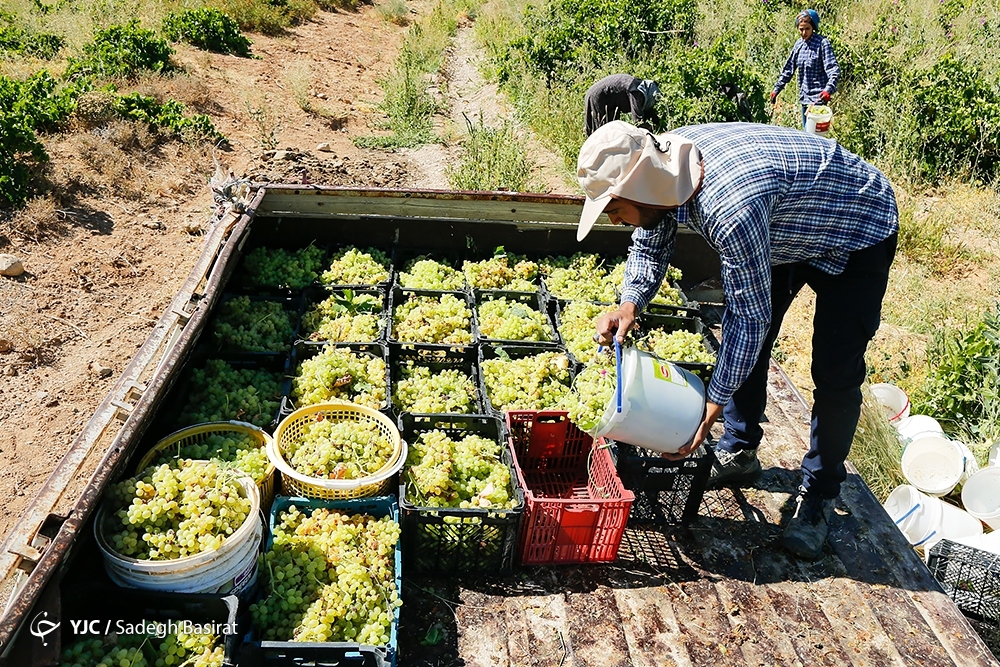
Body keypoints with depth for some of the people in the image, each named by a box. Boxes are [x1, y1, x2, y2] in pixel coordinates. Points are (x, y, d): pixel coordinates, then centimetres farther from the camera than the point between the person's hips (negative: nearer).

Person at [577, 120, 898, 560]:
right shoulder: (661, 163, -19)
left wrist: (709, 410, -28)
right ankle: (738, 455, 26)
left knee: (835, 375, -8)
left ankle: (817, 496, 9)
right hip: (784, 227, 8)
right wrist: (628, 306, -20)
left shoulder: (730, 208, -44)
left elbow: (752, 317, -34)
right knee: (745, 346, 9)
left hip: (857, 232, -8)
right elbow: (650, 246, -1)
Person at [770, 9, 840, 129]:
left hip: (818, 97, -7)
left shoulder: (822, 43, -11)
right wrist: (777, 89, 14)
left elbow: (834, 69, -18)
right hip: (804, 97, 7)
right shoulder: (799, 44, 8)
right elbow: (788, 69, 16)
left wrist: (828, 89, -34)